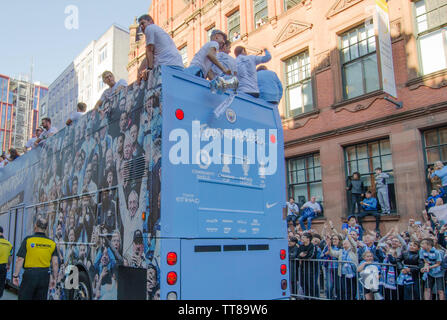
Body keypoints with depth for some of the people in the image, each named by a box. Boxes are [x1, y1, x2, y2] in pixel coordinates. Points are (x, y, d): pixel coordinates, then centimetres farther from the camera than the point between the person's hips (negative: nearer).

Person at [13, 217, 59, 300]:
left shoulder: (28, 240, -6)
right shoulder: (52, 243, 1)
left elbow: (20, 260, -8)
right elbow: (55, 263, -2)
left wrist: (15, 275, 1)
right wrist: (54, 278, 7)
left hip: (30, 274, -3)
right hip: (44, 276, 3)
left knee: (24, 297, 7)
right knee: (41, 298, 12)